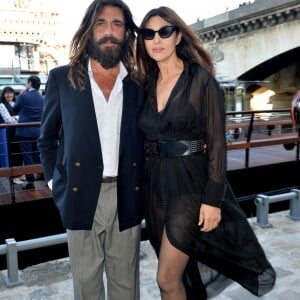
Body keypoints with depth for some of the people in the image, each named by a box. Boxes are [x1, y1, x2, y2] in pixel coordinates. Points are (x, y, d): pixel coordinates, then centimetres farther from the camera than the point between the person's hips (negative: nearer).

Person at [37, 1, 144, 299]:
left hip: (126, 197, 1)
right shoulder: (62, 78, 1)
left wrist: (142, 188, 2)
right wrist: (58, 185, 0)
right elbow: (47, 140, 8)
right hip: (81, 196, -1)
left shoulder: (139, 83, 4)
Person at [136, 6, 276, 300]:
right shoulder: (147, 85, 8)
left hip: (191, 183, -5)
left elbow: (217, 143, -11)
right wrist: (142, 184, 9)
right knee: (177, 271, 17)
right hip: (156, 183, 6)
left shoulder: (201, 79, -8)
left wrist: (213, 199, -14)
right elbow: (145, 138, 11)